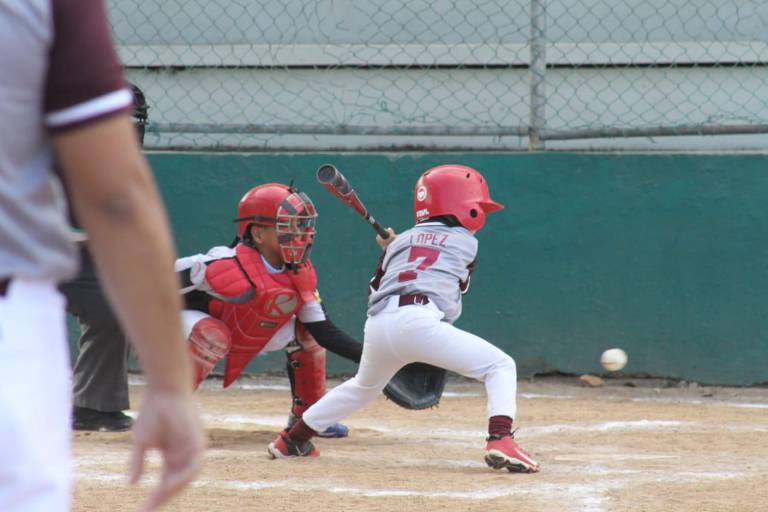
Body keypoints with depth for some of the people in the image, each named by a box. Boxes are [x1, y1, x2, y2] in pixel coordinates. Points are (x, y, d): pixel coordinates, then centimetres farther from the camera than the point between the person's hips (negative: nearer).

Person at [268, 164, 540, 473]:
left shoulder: (400, 241, 27)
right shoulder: (466, 243, 17)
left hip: (377, 325, 6)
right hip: (419, 322, -6)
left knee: (364, 387, 35)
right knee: (500, 367, 3)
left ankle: (292, 440, 42)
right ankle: (501, 442, -21)